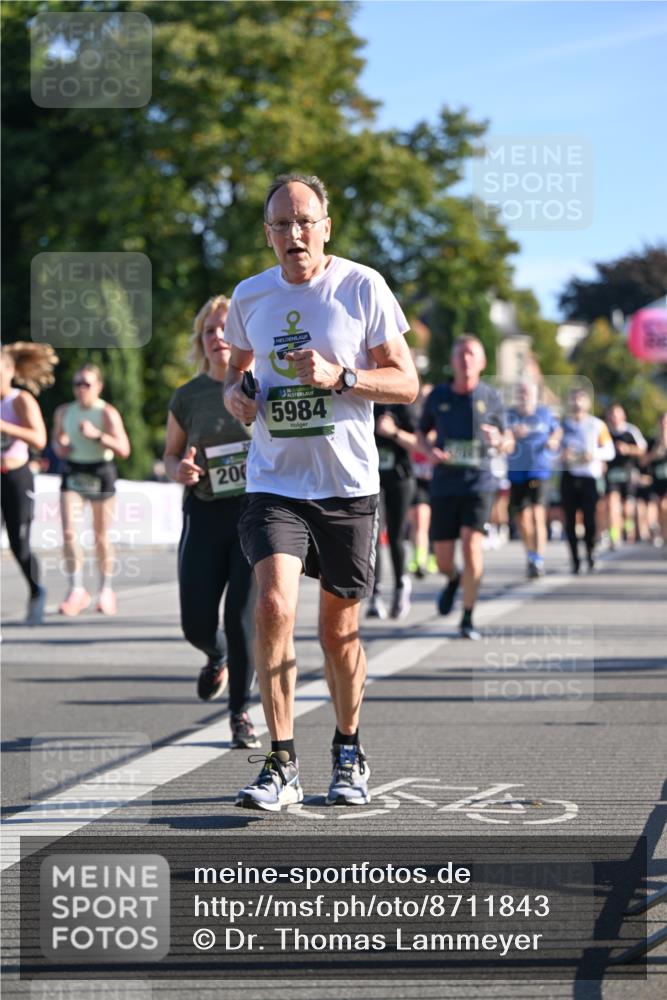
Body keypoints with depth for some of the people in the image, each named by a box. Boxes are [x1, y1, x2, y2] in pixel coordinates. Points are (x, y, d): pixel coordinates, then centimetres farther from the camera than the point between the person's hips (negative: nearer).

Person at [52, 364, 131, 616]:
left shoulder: (108, 413, -9)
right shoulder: (64, 412, 5)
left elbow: (123, 450, -15)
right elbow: (57, 439, 22)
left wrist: (97, 435, -26)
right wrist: (59, 447, -2)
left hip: (101, 474, -3)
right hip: (73, 474, 3)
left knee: (101, 537, 6)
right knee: (69, 532, -13)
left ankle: (106, 590, 23)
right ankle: (77, 590, -6)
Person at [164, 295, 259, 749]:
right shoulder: (187, 397, 5)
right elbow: (171, 454, 16)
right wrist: (178, 469, -7)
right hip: (205, 512, 3)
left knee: (242, 617, -10)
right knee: (197, 624, 0)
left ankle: (240, 712, 8)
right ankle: (217, 656, 38)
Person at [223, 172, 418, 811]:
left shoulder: (362, 286, -4)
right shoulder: (249, 296, 6)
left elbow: (406, 382, -2)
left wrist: (339, 377, -19)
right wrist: (234, 394, 0)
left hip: (348, 485, -1)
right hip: (274, 484, 1)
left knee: (340, 630, 7)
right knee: (273, 605, -18)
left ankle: (349, 752, 30)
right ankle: (281, 765, -9)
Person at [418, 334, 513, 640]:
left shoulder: (491, 398, 4)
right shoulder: (438, 396, 6)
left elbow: (507, 443, 11)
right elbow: (422, 433, 18)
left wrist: (500, 442, -13)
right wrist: (430, 451, -4)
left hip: (479, 480, -2)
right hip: (444, 484, 2)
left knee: (471, 545, -17)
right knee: (443, 559, 4)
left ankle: (467, 620, -6)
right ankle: (453, 580, 42)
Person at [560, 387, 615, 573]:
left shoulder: (598, 425, 7)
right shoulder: (563, 425, 11)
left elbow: (609, 451, 7)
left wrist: (594, 454, -12)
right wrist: (562, 455, -9)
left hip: (589, 476, -1)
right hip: (568, 476, 1)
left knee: (589, 518, -8)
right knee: (570, 519, -2)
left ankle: (591, 558, 5)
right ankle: (575, 560, 3)